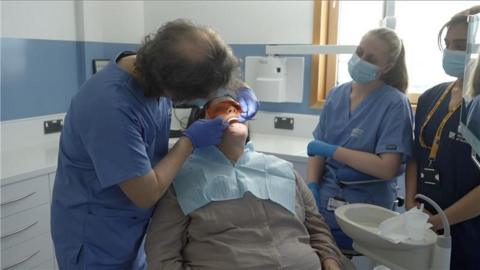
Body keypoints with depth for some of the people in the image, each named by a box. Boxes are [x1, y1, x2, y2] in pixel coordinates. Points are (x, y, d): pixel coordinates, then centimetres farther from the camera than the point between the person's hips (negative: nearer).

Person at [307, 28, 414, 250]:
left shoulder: (395, 104, -13)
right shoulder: (336, 94, 3)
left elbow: (387, 168, -20)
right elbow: (318, 148, 4)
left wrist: (332, 151, -17)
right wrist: (312, 187, -12)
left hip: (365, 210, -4)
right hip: (323, 200, 5)